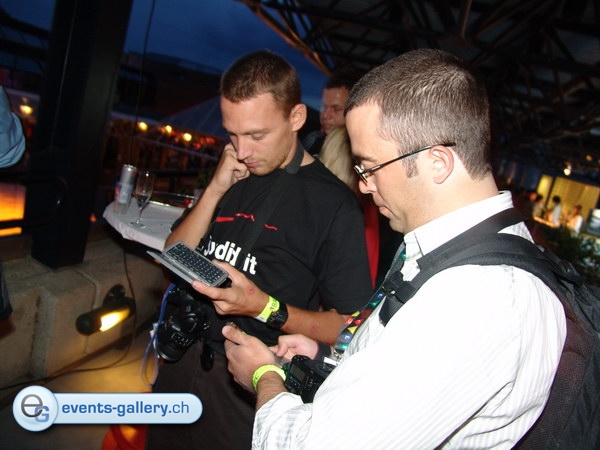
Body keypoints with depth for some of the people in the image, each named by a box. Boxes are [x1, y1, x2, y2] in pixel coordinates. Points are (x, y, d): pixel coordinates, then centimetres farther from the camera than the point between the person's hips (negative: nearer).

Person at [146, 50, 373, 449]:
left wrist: (266, 308, -28)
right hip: (181, 360, 6)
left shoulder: (333, 203, -16)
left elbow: (350, 328, -14)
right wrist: (216, 190, -12)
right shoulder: (234, 177, 3)